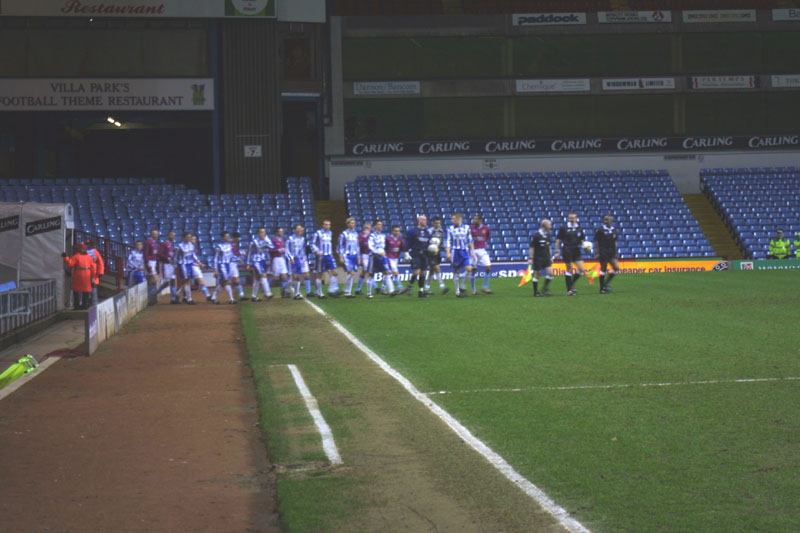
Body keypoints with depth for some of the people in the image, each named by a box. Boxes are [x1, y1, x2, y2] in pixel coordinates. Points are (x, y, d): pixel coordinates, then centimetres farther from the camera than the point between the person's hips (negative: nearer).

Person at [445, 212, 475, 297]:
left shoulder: (466, 228, 6)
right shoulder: (450, 228, 1)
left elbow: (470, 241, 13)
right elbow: (448, 241, -1)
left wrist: (472, 251, 10)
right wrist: (448, 252, -11)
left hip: (465, 251, 1)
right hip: (455, 251, -1)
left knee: (469, 268, -14)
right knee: (456, 271, 1)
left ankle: (462, 287, 5)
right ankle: (457, 291, 11)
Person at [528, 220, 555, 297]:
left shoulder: (548, 235, 7)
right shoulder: (536, 235, -12)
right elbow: (532, 248, -10)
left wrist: (551, 257, 16)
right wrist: (530, 258, -13)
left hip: (546, 258, 6)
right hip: (538, 258, -6)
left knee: (550, 273, -6)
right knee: (537, 275, 1)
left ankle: (545, 289, 8)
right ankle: (535, 292, 11)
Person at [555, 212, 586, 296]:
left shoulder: (579, 228, 9)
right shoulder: (563, 228, -2)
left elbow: (582, 240, 16)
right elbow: (558, 240, 1)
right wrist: (557, 251, -4)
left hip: (576, 251, 4)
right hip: (567, 251, -4)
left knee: (581, 269, -6)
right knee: (569, 270, -2)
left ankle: (572, 284, 15)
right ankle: (569, 290, 5)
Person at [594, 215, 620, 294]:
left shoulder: (614, 230, 9)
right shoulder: (601, 230, -5)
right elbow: (597, 241, -4)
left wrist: (615, 251, 14)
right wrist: (597, 252, -9)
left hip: (612, 252, 5)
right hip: (603, 252, -5)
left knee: (616, 268, -6)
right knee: (603, 270, 0)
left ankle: (606, 283, 10)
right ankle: (602, 288, 8)